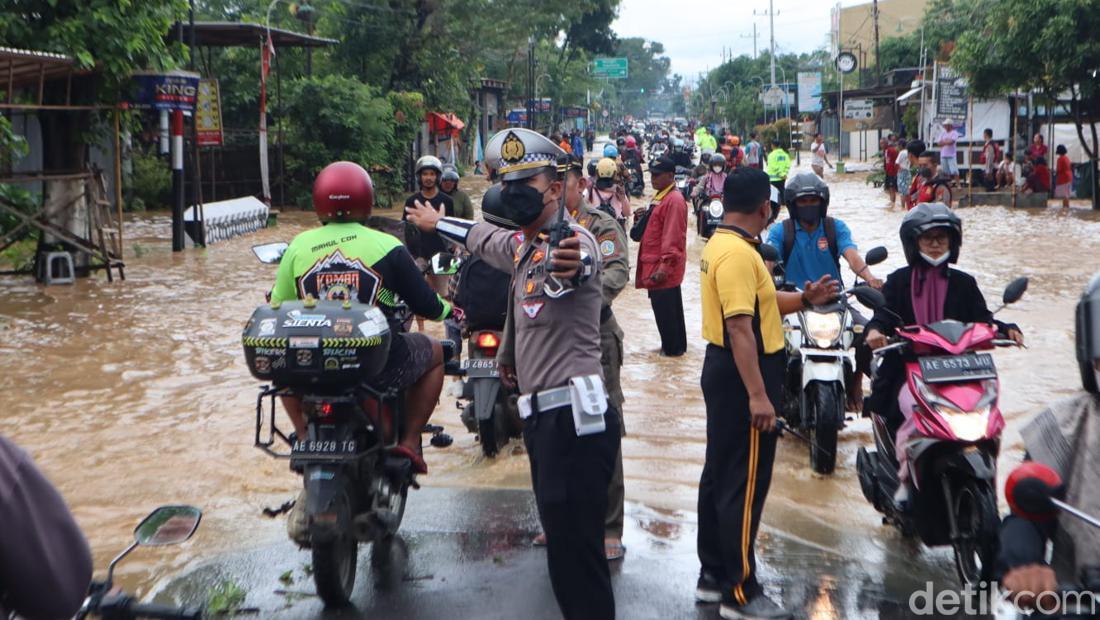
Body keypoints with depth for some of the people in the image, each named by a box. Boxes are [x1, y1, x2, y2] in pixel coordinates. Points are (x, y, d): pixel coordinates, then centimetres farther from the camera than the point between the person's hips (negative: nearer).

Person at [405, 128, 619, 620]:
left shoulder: (573, 238, -12)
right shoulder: (522, 244, 19)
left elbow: (577, 260, -38)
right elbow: (483, 237, 42)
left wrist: (568, 265, -62)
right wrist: (436, 222, 58)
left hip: (573, 416, -10)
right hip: (543, 415, 10)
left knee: (574, 552, -12)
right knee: (562, 537, 14)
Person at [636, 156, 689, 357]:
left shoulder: (674, 200, -17)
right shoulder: (660, 196, 15)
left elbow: (673, 237, -22)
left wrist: (665, 266, -25)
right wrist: (642, 219, 4)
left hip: (663, 266, -10)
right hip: (655, 263, 10)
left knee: (664, 308, -4)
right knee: (671, 307, 15)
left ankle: (672, 348, 5)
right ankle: (677, 345, 23)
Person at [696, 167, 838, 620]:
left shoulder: (721, 244, 12)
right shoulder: (738, 253, -21)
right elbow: (740, 327, -26)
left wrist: (805, 299, 14)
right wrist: (758, 395, -27)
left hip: (724, 370, 11)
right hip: (744, 375, -11)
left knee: (719, 475, 17)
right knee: (745, 484, -4)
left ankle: (713, 575, 27)